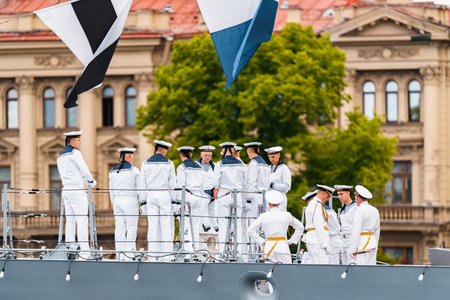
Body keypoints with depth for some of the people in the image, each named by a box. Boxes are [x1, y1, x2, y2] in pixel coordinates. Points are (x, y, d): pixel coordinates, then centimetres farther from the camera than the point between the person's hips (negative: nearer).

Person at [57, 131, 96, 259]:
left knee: (70, 221, 9)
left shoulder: (60, 156, 16)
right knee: (82, 221, -8)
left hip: (66, 189, 8)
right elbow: (84, 170, -11)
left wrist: (85, 181, 21)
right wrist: (92, 181, 10)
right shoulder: (75, 153, -10)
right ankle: (84, 251, -12)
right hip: (77, 190, -8)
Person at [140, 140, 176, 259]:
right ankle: (166, 254, -4)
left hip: (150, 196, 2)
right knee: (166, 225, 0)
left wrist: (143, 202, 8)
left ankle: (153, 253, 2)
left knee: (152, 225, 3)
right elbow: (172, 184, -1)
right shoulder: (168, 163, -1)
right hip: (165, 196, -2)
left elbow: (142, 185, 5)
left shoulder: (146, 163, 5)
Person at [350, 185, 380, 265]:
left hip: (362, 244, -8)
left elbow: (356, 231, -16)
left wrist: (353, 249, -14)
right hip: (372, 243, 8)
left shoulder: (359, 210, -12)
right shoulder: (374, 210, 12)